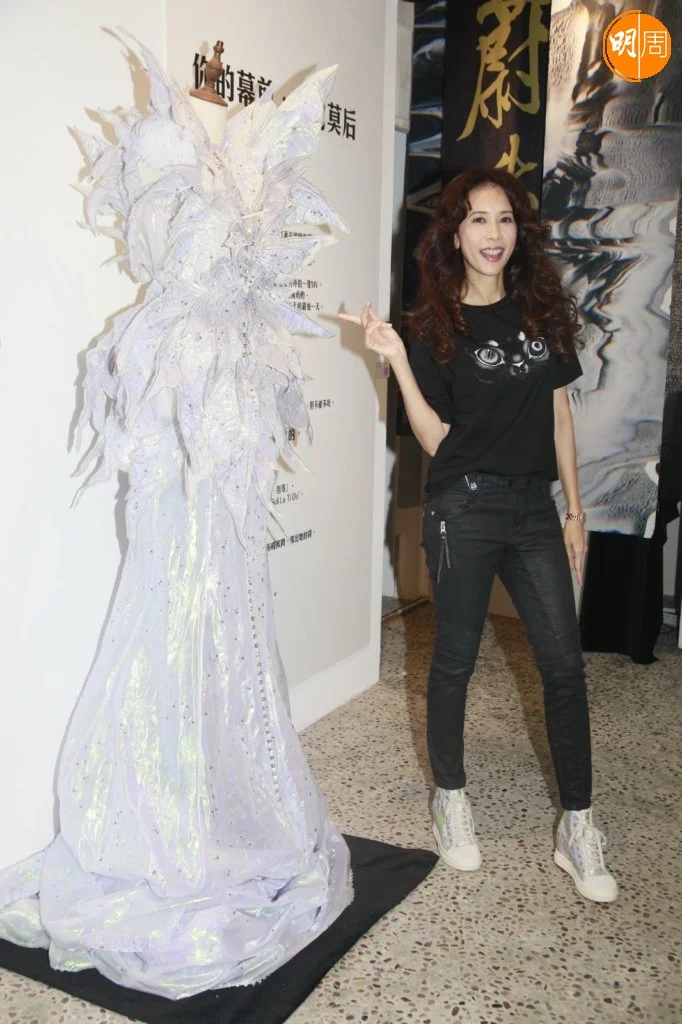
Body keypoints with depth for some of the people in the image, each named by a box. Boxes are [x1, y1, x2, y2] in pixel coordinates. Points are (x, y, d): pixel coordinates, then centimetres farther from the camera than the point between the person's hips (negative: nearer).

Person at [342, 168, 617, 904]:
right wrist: (398, 362, -17)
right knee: (455, 658, 8)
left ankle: (577, 829, 13)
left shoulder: (542, 310, 7)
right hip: (463, 508, -3)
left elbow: (558, 414, 10)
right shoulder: (436, 326, -3)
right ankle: (450, 801, 27)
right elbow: (434, 438, -6)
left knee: (564, 662, 2)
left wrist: (574, 508, 9)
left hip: (534, 505, 4)